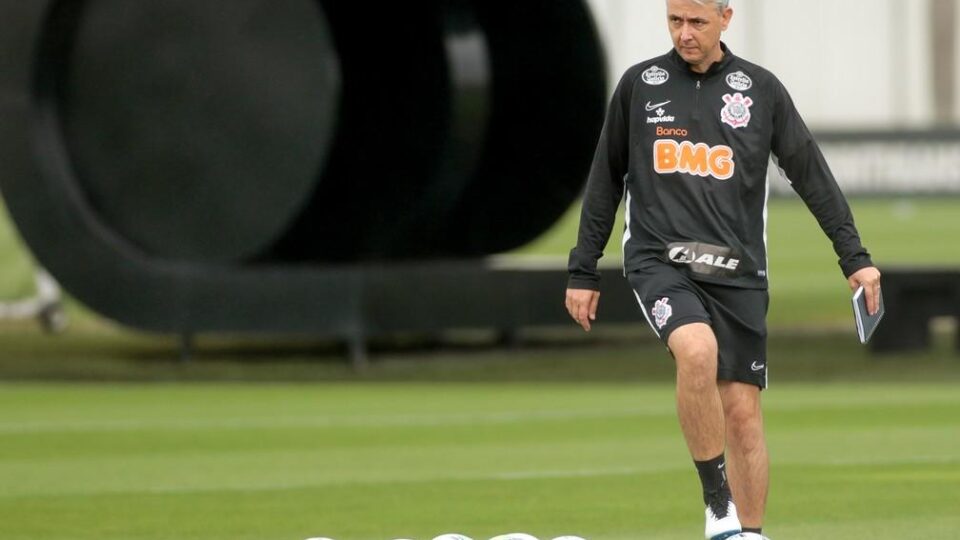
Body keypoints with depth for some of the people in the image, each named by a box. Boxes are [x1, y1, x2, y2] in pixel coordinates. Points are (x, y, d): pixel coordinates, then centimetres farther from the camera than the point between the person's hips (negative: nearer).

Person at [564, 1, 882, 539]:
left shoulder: (760, 88, 6)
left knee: (743, 413, -1)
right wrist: (584, 272, 11)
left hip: (738, 271, 2)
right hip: (659, 259, -2)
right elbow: (606, 181, 13)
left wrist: (854, 255, 2)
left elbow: (811, 173, 8)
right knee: (698, 350, -30)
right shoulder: (639, 85, 7)